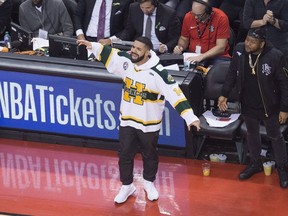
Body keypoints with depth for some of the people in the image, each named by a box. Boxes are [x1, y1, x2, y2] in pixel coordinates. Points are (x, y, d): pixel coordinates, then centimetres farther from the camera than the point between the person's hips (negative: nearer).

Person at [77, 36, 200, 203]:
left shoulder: (158, 73, -26)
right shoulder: (126, 61, -10)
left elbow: (175, 94, -30)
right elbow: (109, 54, 10)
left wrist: (190, 117, -36)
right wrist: (93, 46, 3)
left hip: (149, 124, -4)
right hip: (127, 120, 4)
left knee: (150, 155, 17)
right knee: (125, 154, 12)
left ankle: (149, 183, 41)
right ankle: (127, 186, 31)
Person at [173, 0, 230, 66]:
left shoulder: (221, 18, -13)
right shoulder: (188, 17, -1)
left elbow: (220, 47, -16)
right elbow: (183, 39, 16)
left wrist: (202, 57, -27)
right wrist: (180, 47, -6)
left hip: (215, 56, -3)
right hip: (192, 56, 3)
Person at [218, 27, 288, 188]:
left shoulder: (275, 56, -25)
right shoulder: (239, 50, -13)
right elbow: (232, 73, 3)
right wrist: (224, 94, 3)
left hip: (269, 106, -4)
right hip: (248, 105, 4)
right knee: (252, 134, 23)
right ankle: (255, 163, 44)